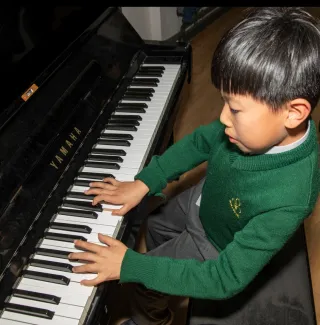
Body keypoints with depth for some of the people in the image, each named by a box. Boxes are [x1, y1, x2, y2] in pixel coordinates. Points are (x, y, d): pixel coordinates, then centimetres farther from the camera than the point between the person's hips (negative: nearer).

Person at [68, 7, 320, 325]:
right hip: (204, 201, 5)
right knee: (155, 225, 28)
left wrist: (131, 266, -33)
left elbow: (227, 280, -34)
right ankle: (160, 286, 60)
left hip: (217, 246, -5)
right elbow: (200, 141, -8)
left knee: (143, 281, 9)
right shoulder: (258, 122, -27)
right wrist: (143, 183, -15)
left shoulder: (288, 199, -42)